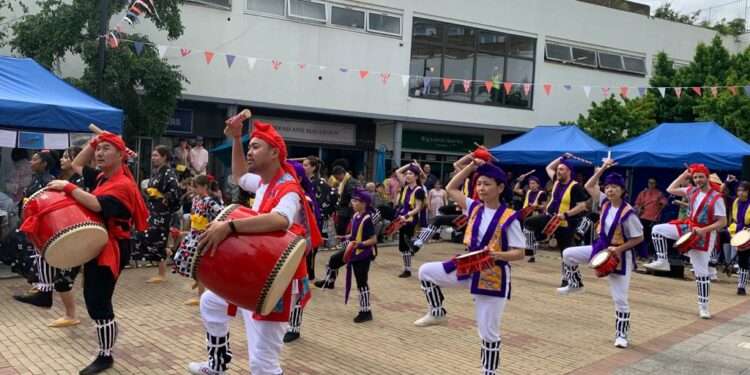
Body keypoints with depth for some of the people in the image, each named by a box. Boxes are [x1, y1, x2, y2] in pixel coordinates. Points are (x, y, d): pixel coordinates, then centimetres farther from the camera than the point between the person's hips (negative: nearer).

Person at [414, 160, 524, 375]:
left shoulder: (509, 218, -16)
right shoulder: (475, 208, 1)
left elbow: (519, 253, -14)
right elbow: (451, 189, 10)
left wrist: (497, 255, -33)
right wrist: (471, 166, 3)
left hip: (493, 277, -5)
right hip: (468, 268, 6)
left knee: (488, 332, 5)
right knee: (426, 271, -5)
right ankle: (437, 314, 15)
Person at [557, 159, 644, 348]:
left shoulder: (628, 213, -23)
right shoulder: (605, 203, -4)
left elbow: (639, 237, -17)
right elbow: (589, 186, 4)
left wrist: (618, 249, -23)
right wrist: (602, 168, -4)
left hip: (620, 255, -6)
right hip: (600, 248, 6)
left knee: (620, 299, 0)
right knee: (568, 254, 1)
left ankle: (622, 335, 13)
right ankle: (575, 284, 25)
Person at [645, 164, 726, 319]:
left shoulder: (716, 198, -16)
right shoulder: (692, 191, 1)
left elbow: (722, 222, -17)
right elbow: (670, 190, 9)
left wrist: (703, 230, -26)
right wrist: (684, 174, 4)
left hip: (704, 235, -6)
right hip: (687, 227, 6)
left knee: (702, 271, -1)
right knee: (657, 229, -10)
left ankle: (703, 306, 9)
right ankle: (662, 261, 1)